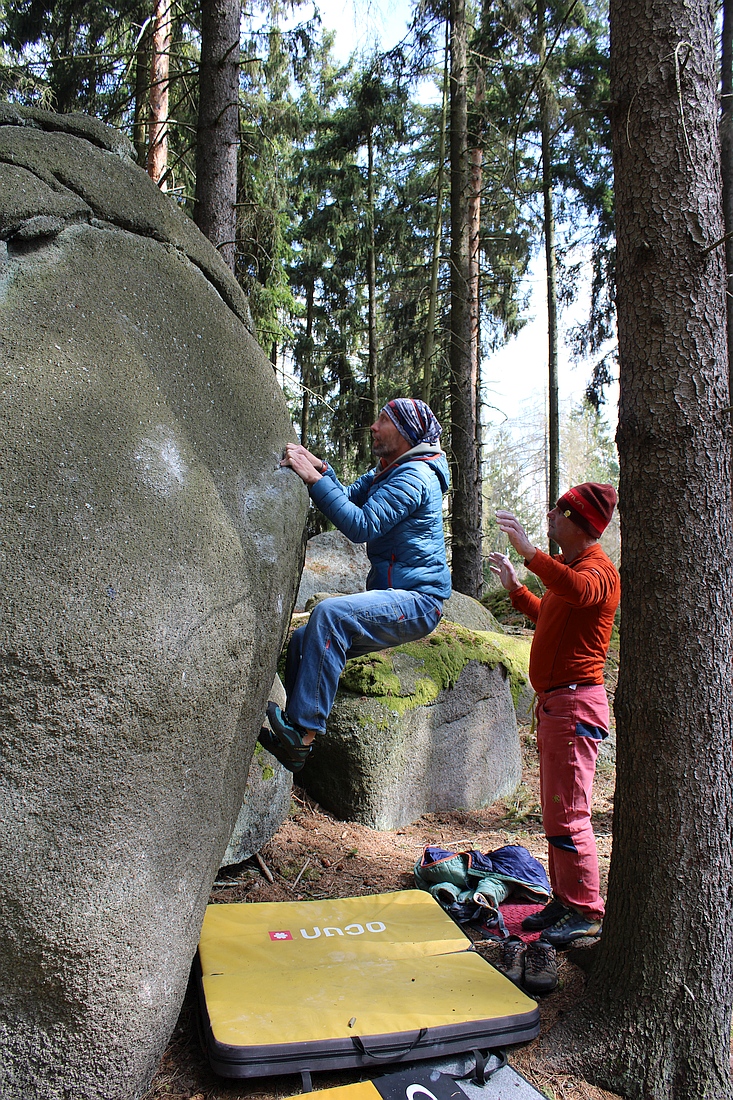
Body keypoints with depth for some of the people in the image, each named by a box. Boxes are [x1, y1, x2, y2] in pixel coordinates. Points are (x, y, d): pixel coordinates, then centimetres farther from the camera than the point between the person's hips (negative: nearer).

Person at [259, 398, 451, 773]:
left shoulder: (413, 476, -13)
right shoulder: (384, 471, 19)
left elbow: (361, 525, -24)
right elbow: (348, 498, 13)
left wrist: (314, 478, -22)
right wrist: (319, 468, -1)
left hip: (417, 601, -10)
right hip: (391, 597, 10)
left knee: (329, 613, -32)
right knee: (302, 639, -2)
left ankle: (302, 735, -32)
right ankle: (292, 735, 0)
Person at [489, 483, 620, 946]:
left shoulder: (599, 569, -12)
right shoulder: (570, 567, 20)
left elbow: (578, 589, -39)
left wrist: (529, 551, -45)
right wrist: (516, 587, 28)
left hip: (576, 704, -10)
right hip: (553, 701, 10)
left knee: (568, 814, -6)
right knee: (556, 811, 16)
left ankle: (587, 912, 5)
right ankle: (565, 900, 27)